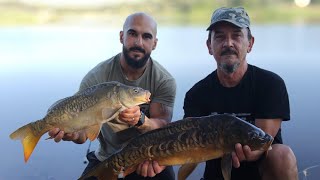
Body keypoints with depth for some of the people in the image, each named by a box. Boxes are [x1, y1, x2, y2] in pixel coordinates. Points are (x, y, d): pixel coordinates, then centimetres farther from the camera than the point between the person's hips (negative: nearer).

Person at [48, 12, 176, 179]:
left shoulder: (165, 81, -12)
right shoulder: (96, 77, -13)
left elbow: (163, 128, -20)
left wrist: (140, 120, -43)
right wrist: (73, 133, -41)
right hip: (106, 158, 1)